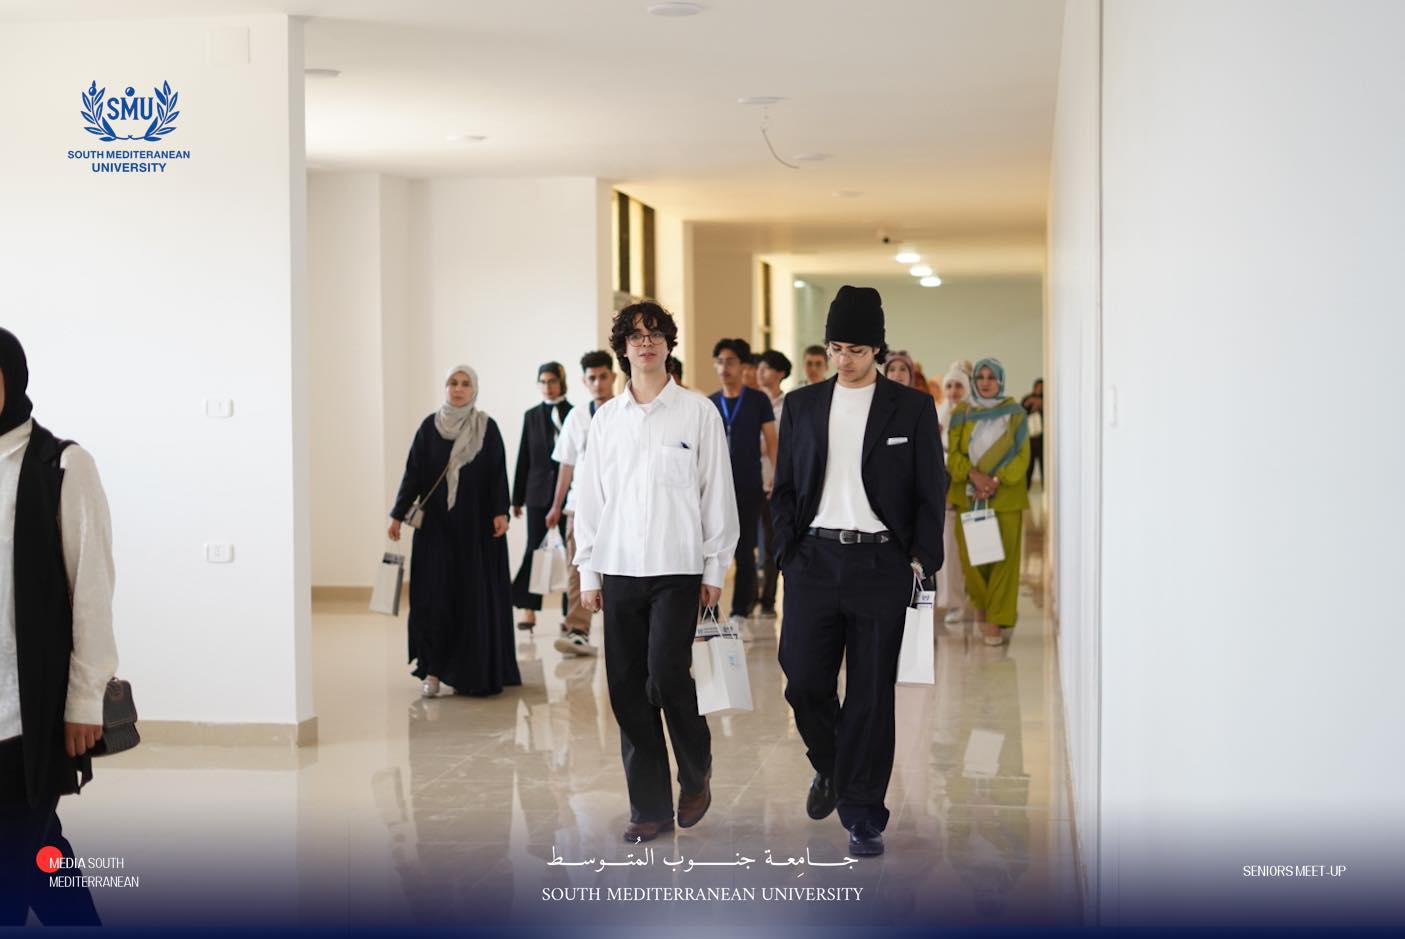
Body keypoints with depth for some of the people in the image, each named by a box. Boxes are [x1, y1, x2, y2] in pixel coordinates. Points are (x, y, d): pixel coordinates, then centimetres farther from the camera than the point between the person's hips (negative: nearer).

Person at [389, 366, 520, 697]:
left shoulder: (488, 427, 2)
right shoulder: (429, 426, 5)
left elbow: (498, 474, -1)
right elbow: (413, 473, 5)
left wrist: (500, 512, -12)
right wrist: (398, 514, 2)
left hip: (475, 524, -1)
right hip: (436, 524, 1)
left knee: (474, 594, -1)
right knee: (433, 595, -3)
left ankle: (471, 671, 7)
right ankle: (434, 670, 2)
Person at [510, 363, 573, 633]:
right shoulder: (532, 416, 9)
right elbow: (524, 457, 9)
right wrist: (517, 498, 7)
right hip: (538, 491, 2)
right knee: (533, 549, 1)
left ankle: (570, 612, 6)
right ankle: (528, 610, 5)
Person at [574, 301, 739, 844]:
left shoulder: (698, 412, 1)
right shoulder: (606, 418, 10)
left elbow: (717, 493, 1)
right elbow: (589, 496, 12)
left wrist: (715, 569, -1)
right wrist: (588, 572, 8)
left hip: (678, 568, -3)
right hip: (619, 570, 4)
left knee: (667, 675, -12)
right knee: (627, 688, 2)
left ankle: (696, 774, 15)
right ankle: (649, 808, 11)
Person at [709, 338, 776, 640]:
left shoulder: (758, 400, 2)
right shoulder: (710, 404, 9)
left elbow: (771, 442, 1)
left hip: (749, 488, -2)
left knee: (745, 552, 2)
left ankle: (740, 615, 9)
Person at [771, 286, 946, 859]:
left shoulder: (911, 408, 2)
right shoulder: (802, 405, 9)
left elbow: (930, 494, 4)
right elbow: (785, 487, 13)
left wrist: (920, 560, -4)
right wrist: (787, 551, 3)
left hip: (881, 562, -2)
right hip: (814, 559, 2)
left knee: (871, 694, 1)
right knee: (804, 681, -1)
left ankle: (863, 817, 10)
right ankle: (830, 765, 29)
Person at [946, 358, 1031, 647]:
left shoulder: (1015, 413, 3)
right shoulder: (962, 412, 7)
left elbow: (1022, 455, -1)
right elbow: (953, 453, 2)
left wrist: (997, 480, -14)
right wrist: (974, 474, -16)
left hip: (1006, 496, -1)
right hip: (969, 494, 1)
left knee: (1004, 556, -4)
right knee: (970, 556, -1)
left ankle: (997, 620, 3)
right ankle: (982, 604, 26)